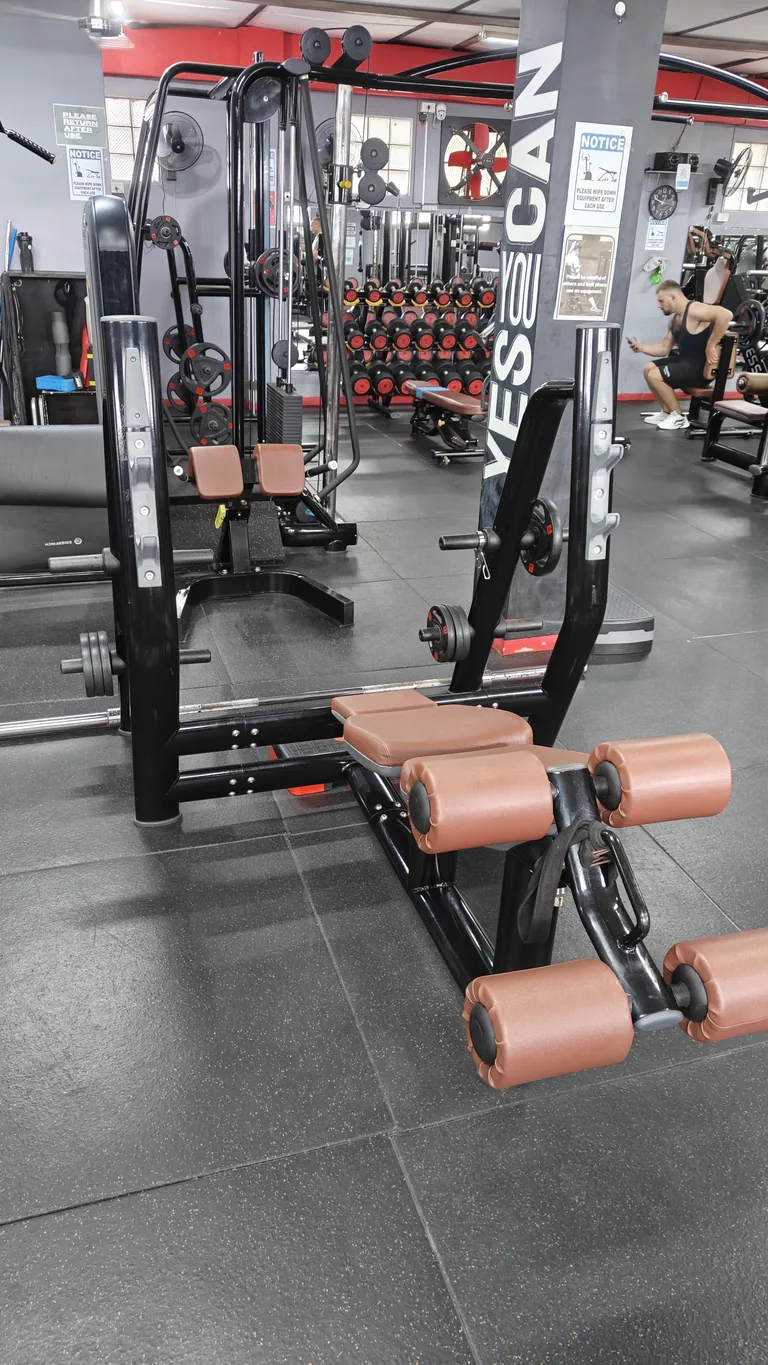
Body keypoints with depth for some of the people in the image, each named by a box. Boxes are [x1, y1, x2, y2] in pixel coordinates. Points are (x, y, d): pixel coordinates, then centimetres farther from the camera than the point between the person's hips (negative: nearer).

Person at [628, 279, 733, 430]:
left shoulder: (694, 311, -20)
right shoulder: (675, 318, 12)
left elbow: (725, 315, -36)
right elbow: (665, 348, 16)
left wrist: (711, 346, -32)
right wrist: (642, 347, 1)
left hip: (702, 368, -11)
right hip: (686, 362, 11)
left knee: (654, 376, -18)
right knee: (648, 369, 16)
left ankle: (679, 418, -5)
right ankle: (667, 412, 18)